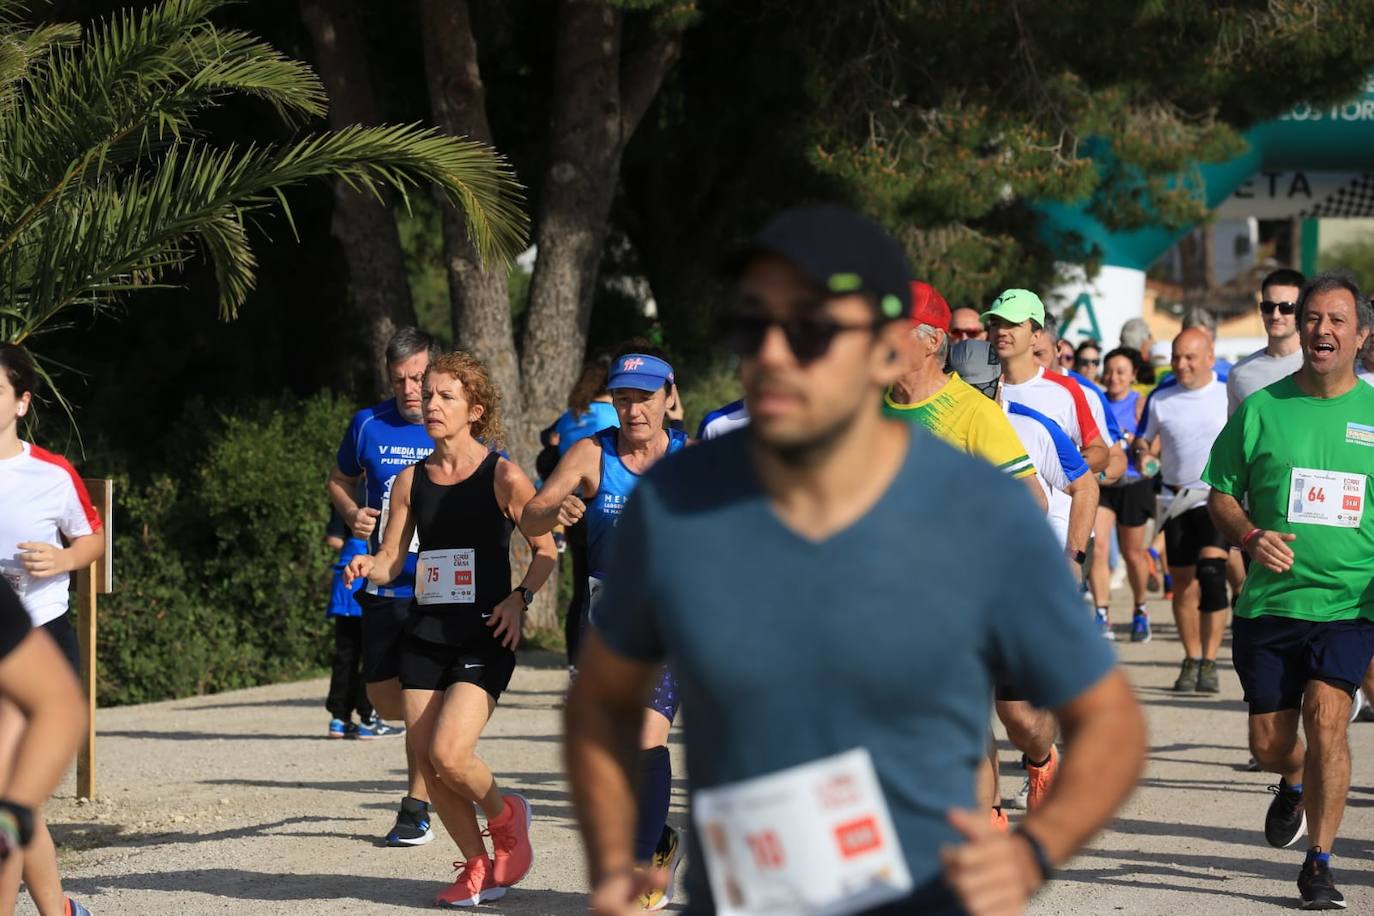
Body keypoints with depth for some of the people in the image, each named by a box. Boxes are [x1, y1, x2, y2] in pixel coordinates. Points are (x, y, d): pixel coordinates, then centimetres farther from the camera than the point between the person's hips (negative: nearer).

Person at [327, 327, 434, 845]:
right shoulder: (369, 426, 3)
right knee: (383, 696, 8)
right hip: (383, 585, 4)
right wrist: (353, 515, -1)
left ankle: (416, 808, 3)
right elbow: (339, 481, 20)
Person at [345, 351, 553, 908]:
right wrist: (367, 567, -12)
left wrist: (520, 597, -13)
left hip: (484, 638, -5)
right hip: (425, 634, 5)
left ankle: (505, 815, 13)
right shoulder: (411, 481, 7)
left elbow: (545, 550, 2)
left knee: (449, 754, -19)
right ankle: (479, 867, 18)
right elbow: (391, 561, 10)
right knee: (425, 759, 0)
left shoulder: (503, 477, -6)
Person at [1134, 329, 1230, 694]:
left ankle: (1209, 662, -17)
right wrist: (1143, 451, -4)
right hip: (1176, 500, 4)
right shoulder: (1160, 399, 7)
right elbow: (1146, 443, 19)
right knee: (1183, 584, 7)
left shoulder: (1231, 394, -1)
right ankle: (1191, 660, 23)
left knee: (1211, 570, -20)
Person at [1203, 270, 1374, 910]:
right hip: (1269, 601, 2)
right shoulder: (1261, 410, 2)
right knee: (1268, 744, 7)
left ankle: (1319, 862, -6)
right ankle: (1295, 784, 45)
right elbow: (1221, 494, 9)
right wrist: (1251, 537, -11)